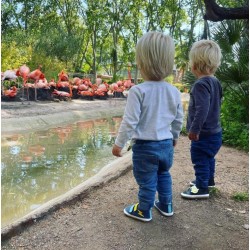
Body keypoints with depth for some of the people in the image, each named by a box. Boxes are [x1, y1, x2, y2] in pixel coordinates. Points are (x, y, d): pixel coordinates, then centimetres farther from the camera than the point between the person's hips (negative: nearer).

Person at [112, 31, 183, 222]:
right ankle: (166, 205, 42)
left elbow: (129, 122, -18)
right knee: (164, 175, 27)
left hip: (145, 147, -5)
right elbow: (179, 119, 8)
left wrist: (119, 143, -5)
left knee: (147, 181, 12)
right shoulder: (174, 91, -2)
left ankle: (144, 211, 32)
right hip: (166, 144, 6)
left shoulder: (138, 91, -20)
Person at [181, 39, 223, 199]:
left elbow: (202, 109, -31)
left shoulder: (201, 84, -23)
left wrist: (195, 128, -24)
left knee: (200, 160, 3)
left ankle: (202, 188, 13)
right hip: (215, 131, 10)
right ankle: (209, 180, 42)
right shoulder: (215, 82, 7)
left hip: (204, 134, -10)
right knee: (209, 158, 25)